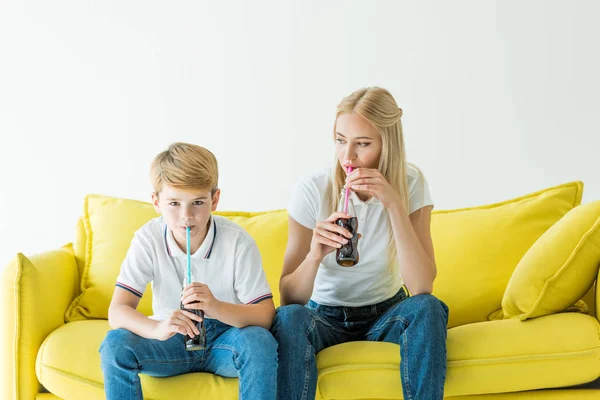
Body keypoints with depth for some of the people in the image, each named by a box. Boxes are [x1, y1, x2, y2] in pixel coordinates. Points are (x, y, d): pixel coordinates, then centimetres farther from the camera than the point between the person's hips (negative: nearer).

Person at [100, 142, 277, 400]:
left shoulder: (238, 241, -16)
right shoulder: (148, 240, -12)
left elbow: (265, 315, -18)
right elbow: (117, 311, -19)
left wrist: (216, 307, -40)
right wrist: (157, 328, -41)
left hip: (225, 336, -1)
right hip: (172, 340, 1)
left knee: (260, 341, -33)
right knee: (115, 343, -25)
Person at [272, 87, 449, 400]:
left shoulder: (409, 183, -12)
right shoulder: (312, 190, -15)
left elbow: (421, 288, -23)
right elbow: (289, 299, -16)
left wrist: (394, 204, -30)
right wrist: (314, 255, -37)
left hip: (386, 313, 1)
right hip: (324, 315, -1)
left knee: (427, 308, -30)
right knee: (288, 318, -33)